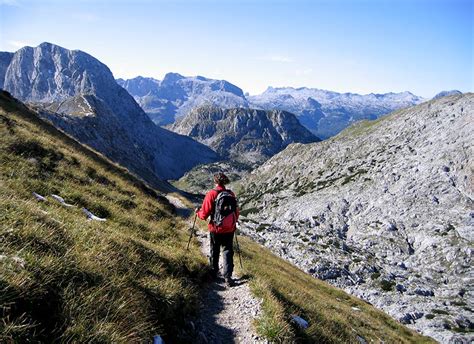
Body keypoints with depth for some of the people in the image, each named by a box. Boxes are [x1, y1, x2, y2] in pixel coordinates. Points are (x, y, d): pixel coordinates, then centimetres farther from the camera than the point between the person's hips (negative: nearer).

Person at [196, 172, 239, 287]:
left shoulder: (211, 194, -15)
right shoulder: (231, 194, -3)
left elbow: (204, 214, -13)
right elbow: (237, 213, 5)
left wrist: (198, 212, 9)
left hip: (216, 229, -2)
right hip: (229, 229, 2)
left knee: (214, 252, 19)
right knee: (228, 252, 10)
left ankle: (214, 272, 35)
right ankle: (228, 277, 2)